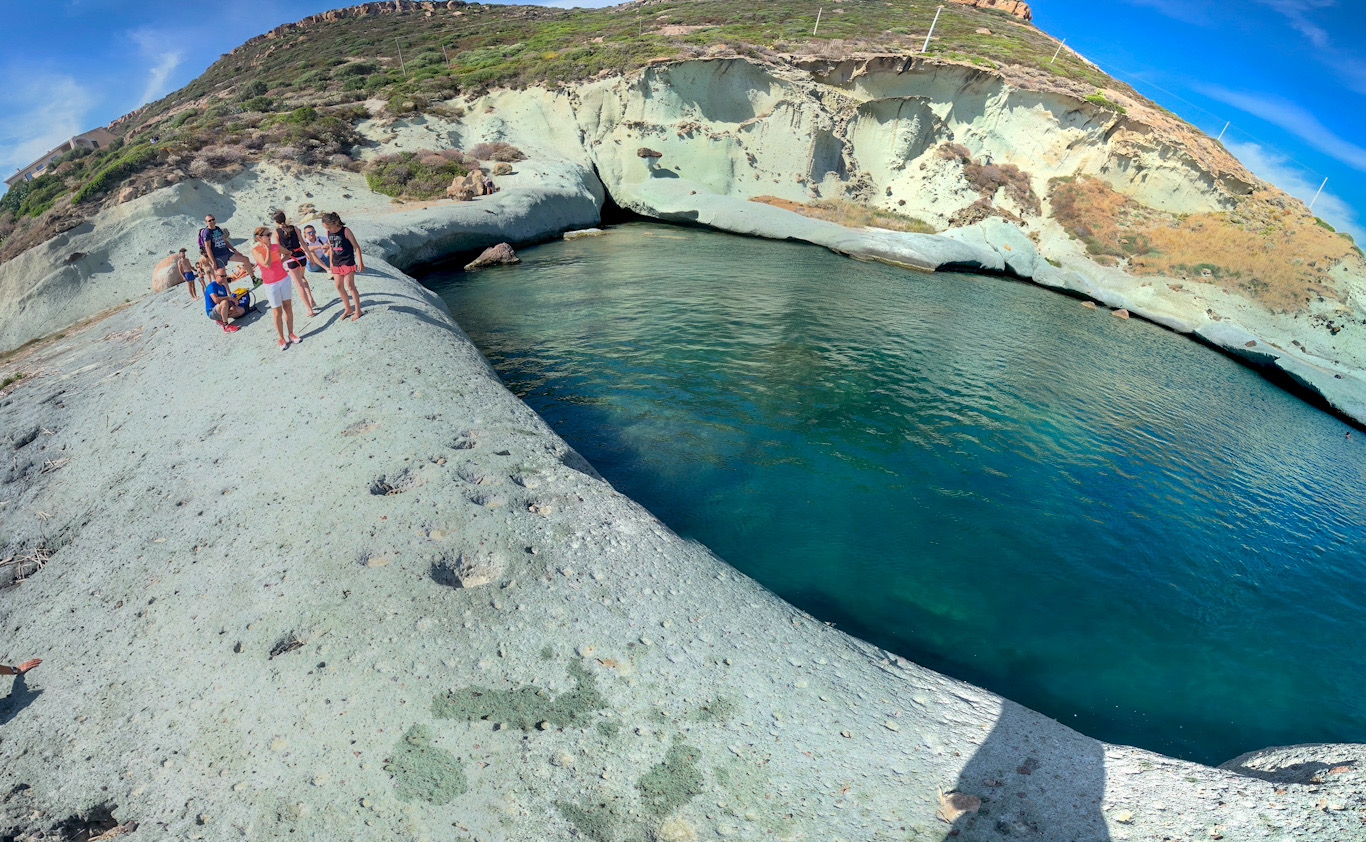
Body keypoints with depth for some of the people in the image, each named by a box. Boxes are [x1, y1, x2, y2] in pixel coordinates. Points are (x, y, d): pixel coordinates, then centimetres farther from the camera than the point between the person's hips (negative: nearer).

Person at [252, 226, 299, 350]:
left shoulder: (275, 246, 3)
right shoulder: (255, 250, -11)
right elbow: (267, 264, -24)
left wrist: (281, 262, 8)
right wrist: (267, 249, -15)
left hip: (284, 279, 4)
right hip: (270, 284, -4)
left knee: (288, 307, 8)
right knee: (277, 312, 1)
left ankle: (291, 334, 17)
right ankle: (281, 339, 10)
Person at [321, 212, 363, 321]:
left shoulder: (345, 231, -12)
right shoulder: (328, 233, 4)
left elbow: (356, 246, -9)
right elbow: (331, 248, 16)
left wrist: (360, 262, -11)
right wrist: (331, 263, 18)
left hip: (348, 262, -6)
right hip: (336, 264, 6)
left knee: (350, 286, -4)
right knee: (339, 286, 7)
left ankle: (358, 310, 7)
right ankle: (348, 309, 20)